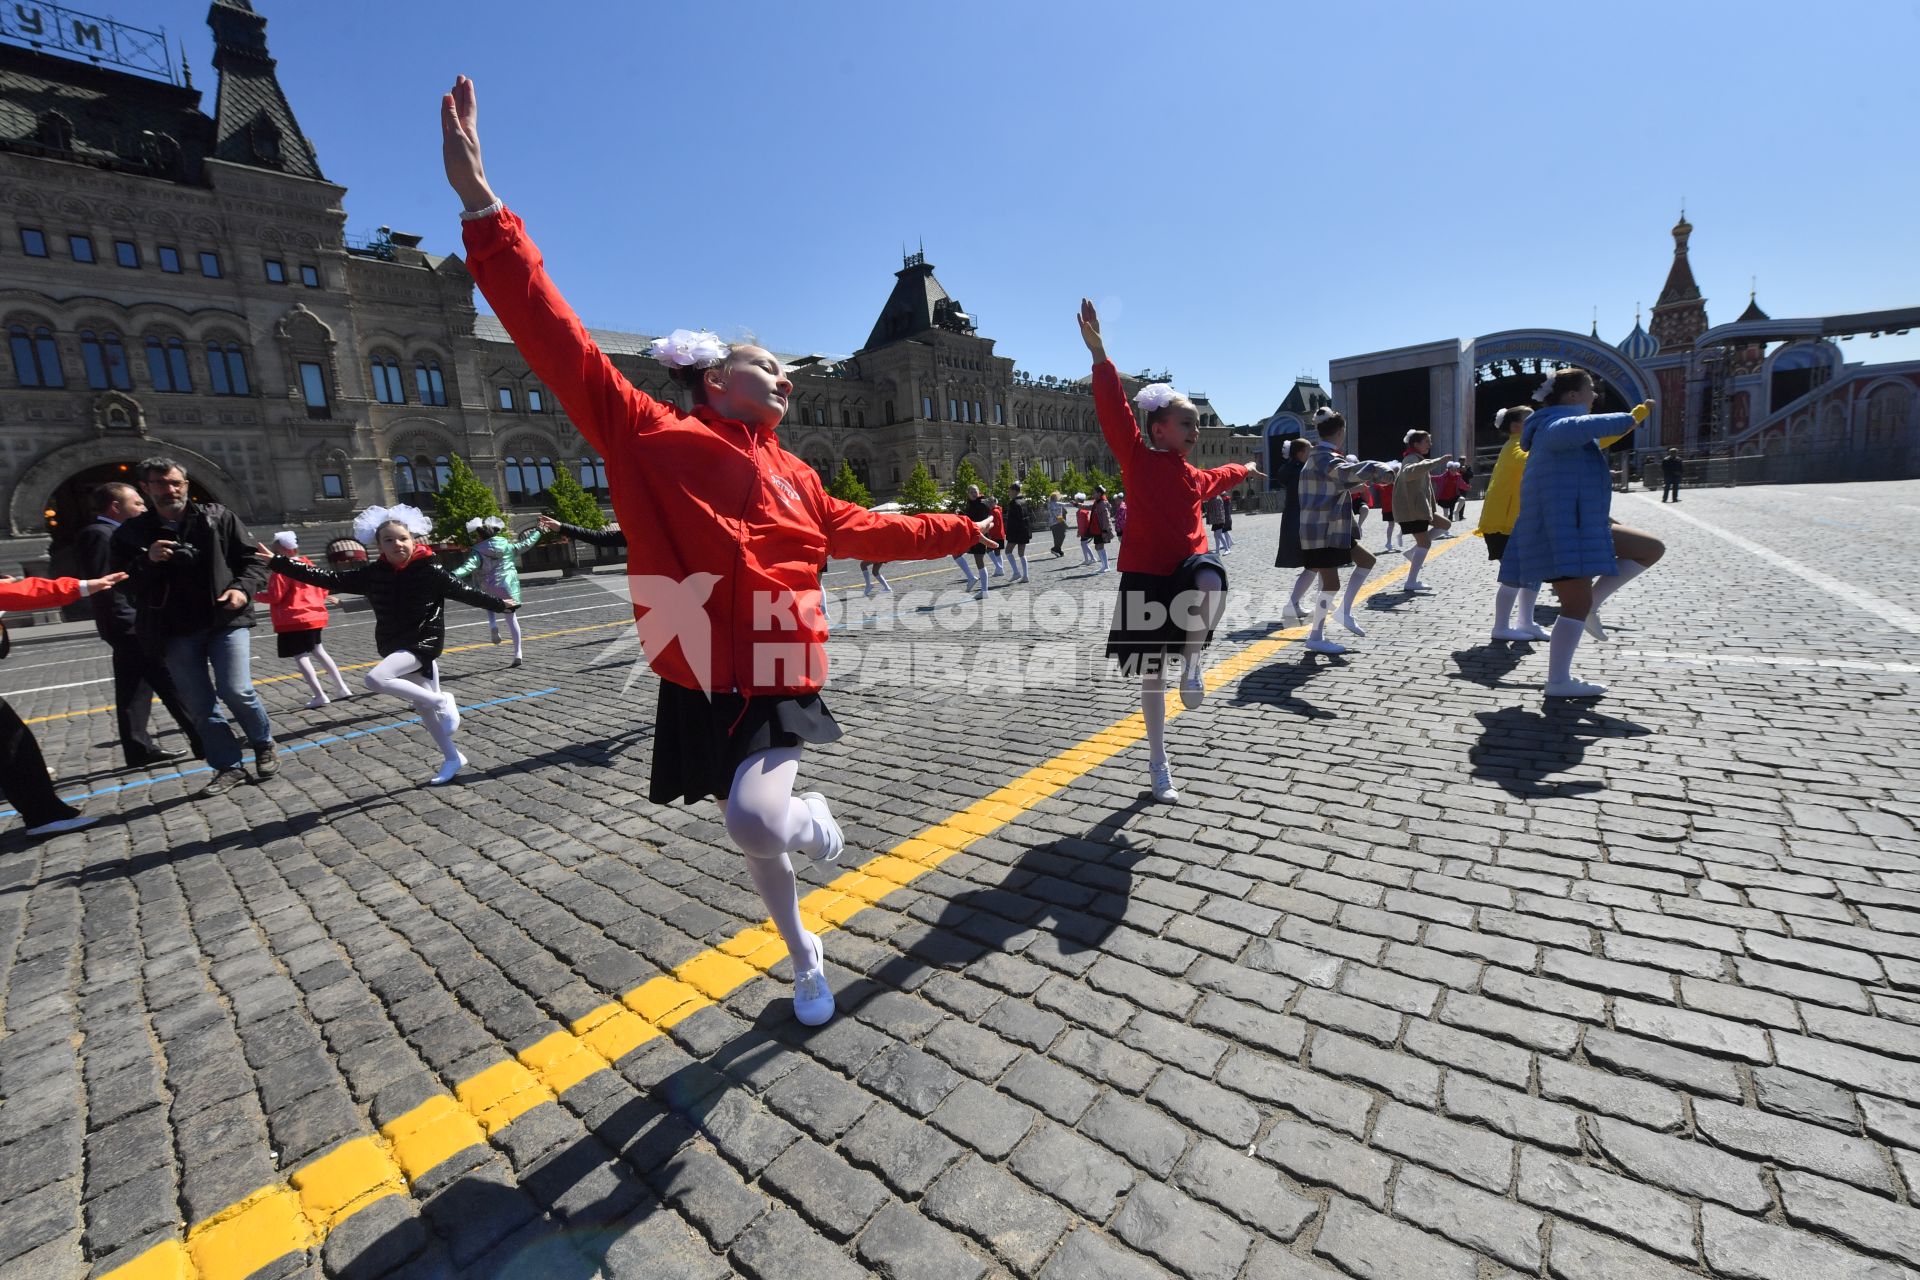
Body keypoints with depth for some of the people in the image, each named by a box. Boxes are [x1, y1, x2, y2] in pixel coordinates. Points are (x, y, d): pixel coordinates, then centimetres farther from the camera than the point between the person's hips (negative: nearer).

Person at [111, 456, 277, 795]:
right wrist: (146, 562, -15)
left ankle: (265, 745, 12)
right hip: (175, 631, 3)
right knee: (199, 706, 5)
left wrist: (243, 588, -13)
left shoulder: (217, 517, 4)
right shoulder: (131, 534, 7)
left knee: (237, 691, -14)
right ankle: (228, 767, 16)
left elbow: (251, 558, 6)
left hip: (226, 620, -2)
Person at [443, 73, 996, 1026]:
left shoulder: (792, 476, 8)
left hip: (779, 686, 2)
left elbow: (865, 531, 20)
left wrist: (960, 530, 26)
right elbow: (562, 347, -10)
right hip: (700, 692, -1)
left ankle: (817, 823, 15)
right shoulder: (650, 437, -3)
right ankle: (806, 959, 42)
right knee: (755, 838, 15)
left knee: (757, 821, -23)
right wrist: (482, 210, -18)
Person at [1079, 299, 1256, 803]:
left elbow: (1214, 481, 40)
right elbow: (1114, 412, -19)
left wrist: (1243, 469, 60)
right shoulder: (1138, 457, -5)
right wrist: (1099, 355, -31)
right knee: (1151, 674, 5)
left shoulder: (1192, 475, 15)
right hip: (1146, 578, -4)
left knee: (1212, 579, -36)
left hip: (1187, 570, 4)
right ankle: (1158, 763, 22)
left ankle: (1192, 663, -10)